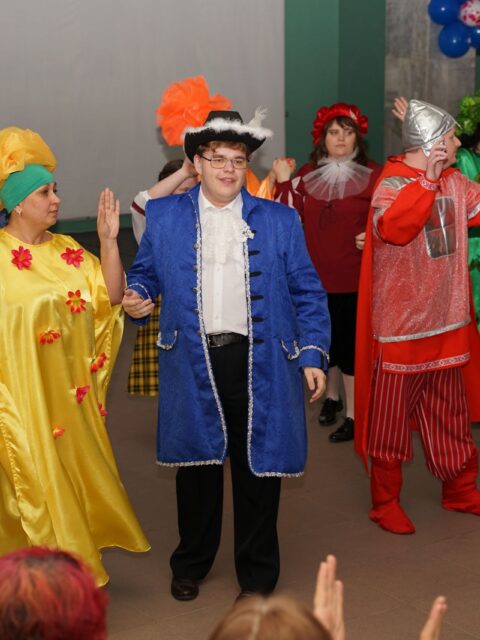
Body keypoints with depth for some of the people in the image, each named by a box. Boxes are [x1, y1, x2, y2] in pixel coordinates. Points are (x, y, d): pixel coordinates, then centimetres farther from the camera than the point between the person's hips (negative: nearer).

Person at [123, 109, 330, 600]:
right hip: (192, 363, 1)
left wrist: (312, 355, -3)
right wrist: (136, 298, -7)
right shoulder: (164, 216, 6)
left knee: (258, 469, 7)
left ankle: (257, 574, 24)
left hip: (260, 363, -1)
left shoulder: (279, 220, 4)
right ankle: (191, 565, 33)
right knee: (197, 464, 12)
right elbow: (144, 273, 16)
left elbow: (307, 293, 5)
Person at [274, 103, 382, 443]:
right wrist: (284, 181, -10)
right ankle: (332, 395, 40)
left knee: (351, 343, 1)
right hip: (317, 275, 4)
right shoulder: (308, 174, 6)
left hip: (356, 278, -4)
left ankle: (353, 415, 13)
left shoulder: (373, 175, -7)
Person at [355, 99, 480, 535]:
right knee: (391, 421, 5)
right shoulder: (391, 186, -15)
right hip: (400, 328, -7)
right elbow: (394, 228, -34)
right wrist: (427, 178, -30)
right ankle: (385, 503, 18)